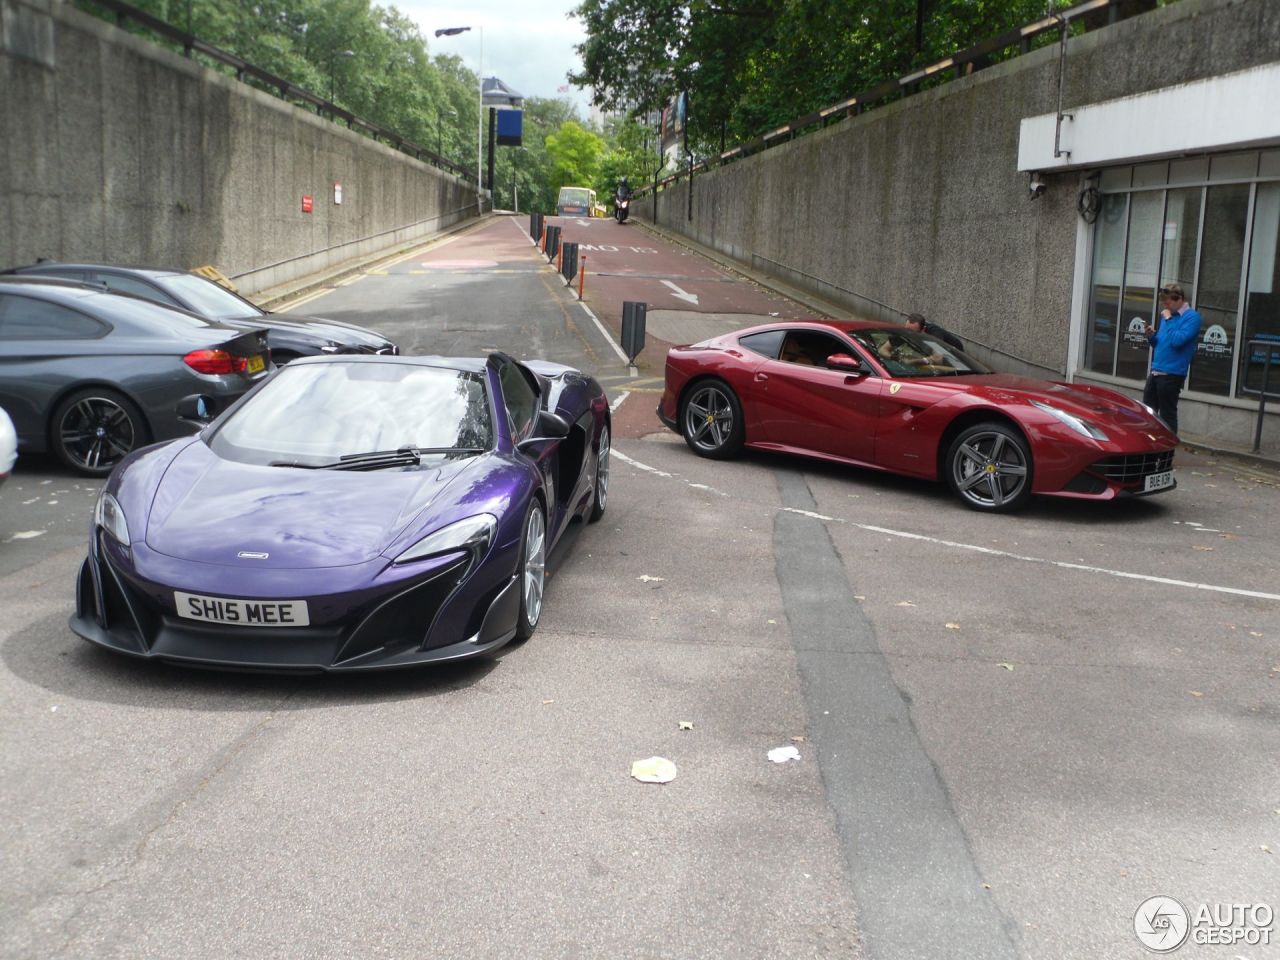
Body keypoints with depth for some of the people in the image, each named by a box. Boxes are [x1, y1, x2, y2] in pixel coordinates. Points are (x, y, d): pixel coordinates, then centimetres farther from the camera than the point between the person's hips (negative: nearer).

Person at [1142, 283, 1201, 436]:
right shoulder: (1168, 315, 13)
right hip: (1155, 371, 8)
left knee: (1167, 415, 0)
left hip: (1172, 375, -8)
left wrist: (1168, 319, -13)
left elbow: (1177, 341, -22)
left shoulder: (1192, 317, -10)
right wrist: (1151, 336, -2)